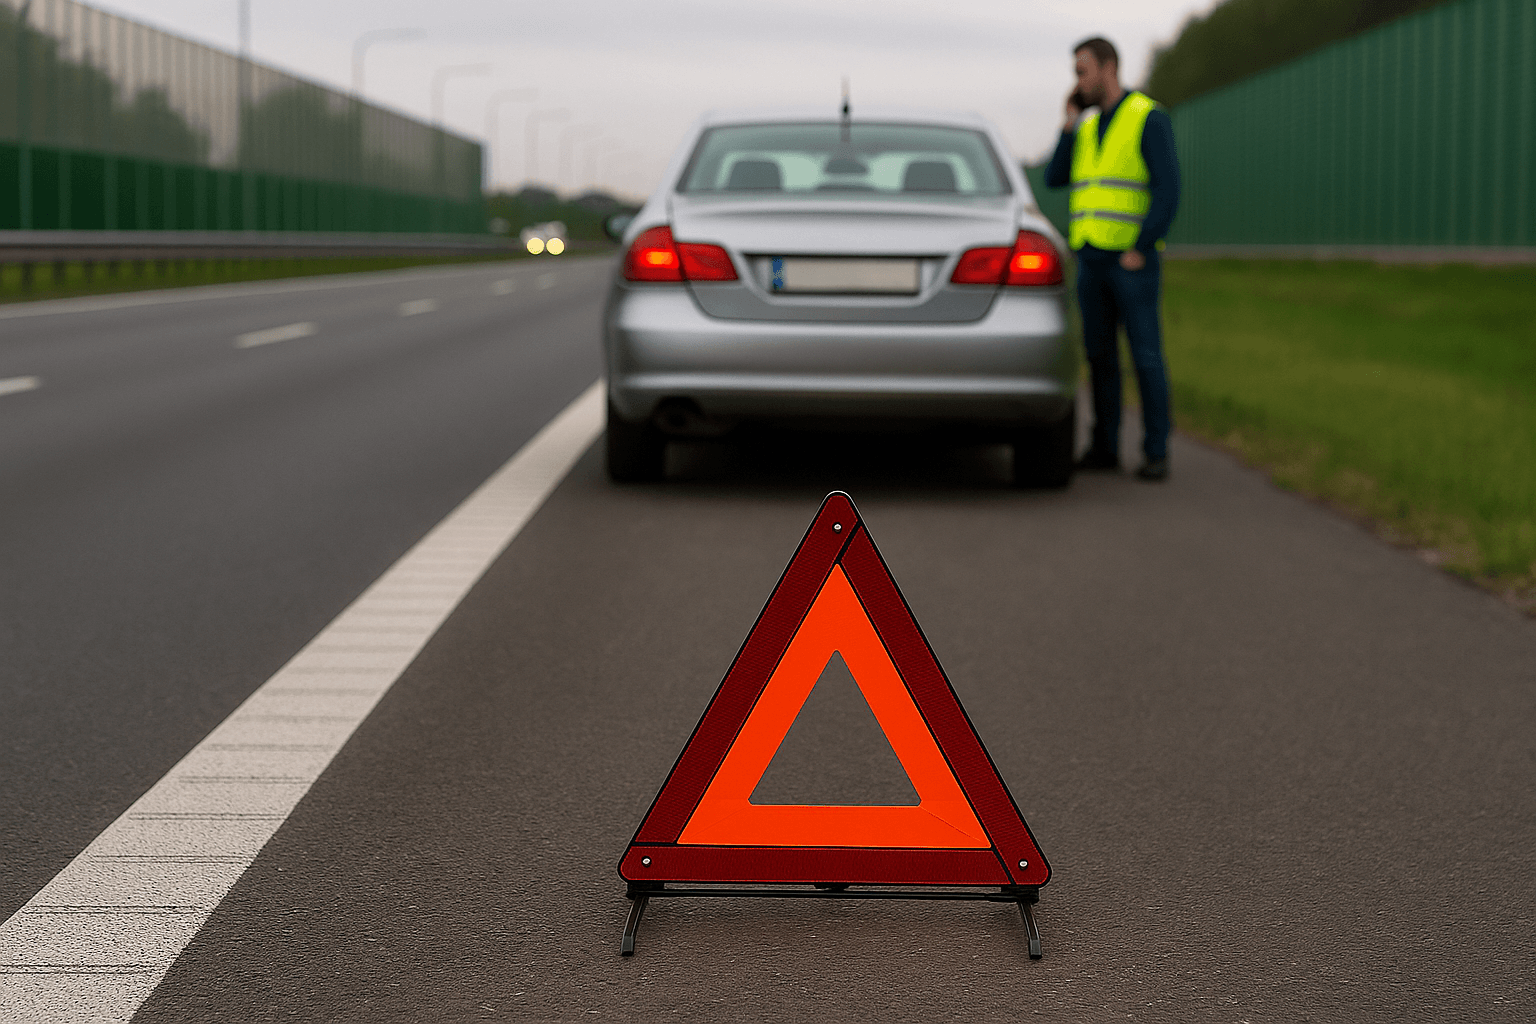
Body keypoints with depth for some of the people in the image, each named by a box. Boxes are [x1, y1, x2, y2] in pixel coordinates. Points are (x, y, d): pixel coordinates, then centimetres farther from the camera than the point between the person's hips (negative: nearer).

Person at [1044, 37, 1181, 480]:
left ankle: (1156, 453, 1)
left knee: (1146, 357, -5)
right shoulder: (1087, 128, 15)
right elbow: (1055, 179, 7)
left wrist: (1141, 249, -18)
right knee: (1099, 356, 7)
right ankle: (1105, 447, 14)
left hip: (1133, 261, -7)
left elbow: (1167, 189, -14)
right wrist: (1069, 124, 1)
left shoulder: (1149, 118, -8)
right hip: (1091, 260, 7)